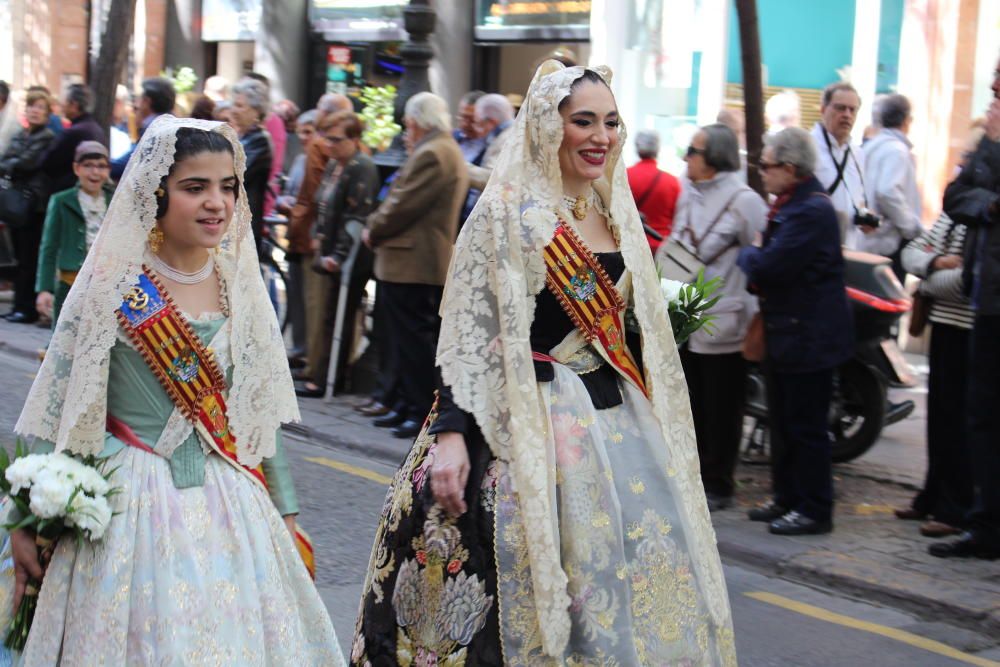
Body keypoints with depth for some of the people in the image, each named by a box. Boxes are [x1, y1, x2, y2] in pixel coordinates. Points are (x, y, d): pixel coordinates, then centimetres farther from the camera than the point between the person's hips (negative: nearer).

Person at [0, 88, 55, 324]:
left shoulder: (47, 137, -7)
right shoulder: (20, 136, 17)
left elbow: (26, 163, -15)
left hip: (35, 205, -8)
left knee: (29, 259, -6)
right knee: (21, 258, 11)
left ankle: (28, 308, -2)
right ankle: (20, 305, 16)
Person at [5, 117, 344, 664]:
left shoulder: (241, 286, 3)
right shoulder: (112, 283, -9)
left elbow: (260, 409, 10)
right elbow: (57, 402, -5)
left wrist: (284, 511, 12)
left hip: (230, 505, 4)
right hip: (131, 501, -4)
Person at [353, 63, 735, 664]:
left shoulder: (619, 213, 12)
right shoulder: (507, 214, -8)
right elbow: (468, 332, -12)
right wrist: (450, 432, -20)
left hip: (621, 417, 7)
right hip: (538, 424, -7)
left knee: (647, 581, 9)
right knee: (549, 583, -1)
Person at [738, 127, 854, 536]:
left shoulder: (811, 210, -22)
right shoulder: (792, 203, 12)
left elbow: (769, 266, -27)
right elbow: (773, 263, 17)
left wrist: (746, 255, -8)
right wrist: (756, 265, -3)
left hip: (808, 337, -10)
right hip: (787, 333, 10)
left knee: (806, 426, -1)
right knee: (784, 423, 18)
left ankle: (814, 510, 9)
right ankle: (787, 499, 29)